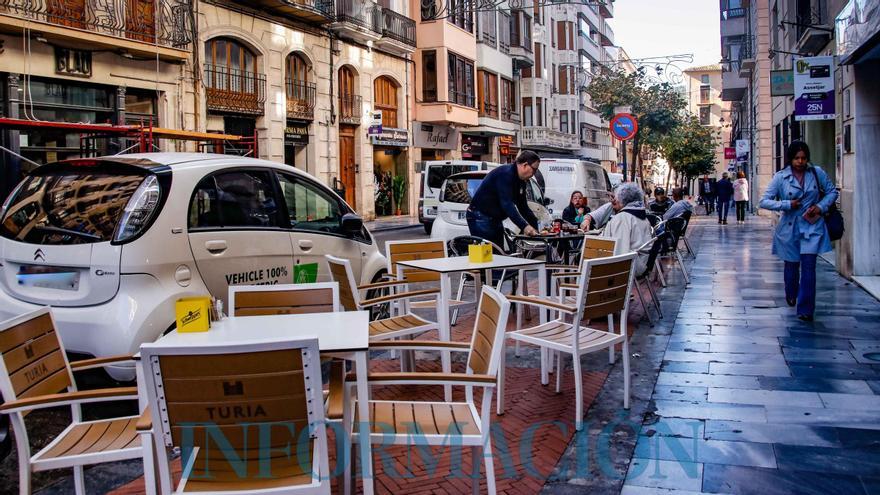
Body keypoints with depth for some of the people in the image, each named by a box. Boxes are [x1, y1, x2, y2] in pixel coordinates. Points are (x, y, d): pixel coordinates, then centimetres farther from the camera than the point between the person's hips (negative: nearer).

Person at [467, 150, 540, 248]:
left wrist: (536, 226, 4)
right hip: (481, 217, -10)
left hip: (495, 219, 10)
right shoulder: (506, 174, -21)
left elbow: (523, 206, 15)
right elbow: (507, 204, -30)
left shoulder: (521, 181, 9)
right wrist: (524, 226, -35)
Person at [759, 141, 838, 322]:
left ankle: (805, 310, -4)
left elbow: (832, 191, 10)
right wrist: (787, 204, -17)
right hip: (790, 227, 0)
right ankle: (791, 295, 44)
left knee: (808, 266, -10)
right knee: (791, 265, 14)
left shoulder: (817, 173, -1)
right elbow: (764, 201, -8)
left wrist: (821, 206, -6)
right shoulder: (780, 177, -7)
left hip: (812, 226, 0)